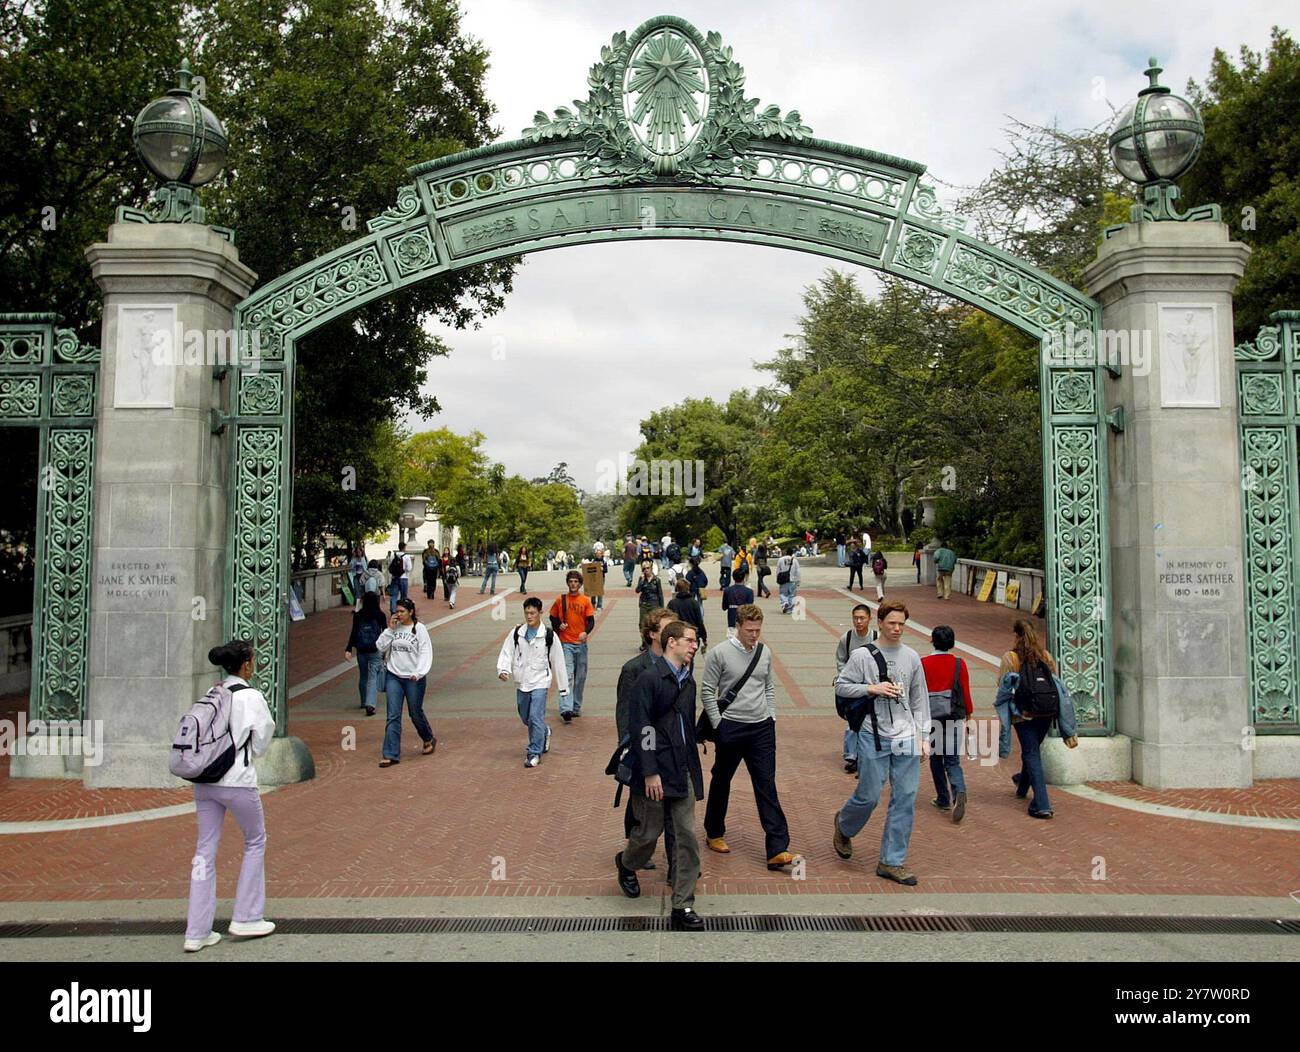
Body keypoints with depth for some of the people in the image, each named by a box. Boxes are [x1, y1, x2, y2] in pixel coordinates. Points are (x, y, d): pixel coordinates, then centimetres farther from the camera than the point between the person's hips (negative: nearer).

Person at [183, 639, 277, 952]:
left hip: (204, 781, 5)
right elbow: (260, 745, -5)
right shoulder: (252, 697, -11)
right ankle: (246, 918, 19)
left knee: (205, 850, 10)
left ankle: (197, 931, 13)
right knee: (255, 842, 15)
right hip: (237, 781, -5)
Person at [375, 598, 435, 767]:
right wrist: (390, 629, -10)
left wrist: (418, 673, -19)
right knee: (393, 716, -2)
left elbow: (425, 653, -9)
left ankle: (429, 739, 37)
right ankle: (391, 755, 0)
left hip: (414, 679, -3)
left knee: (416, 713, 10)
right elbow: (380, 646, -1)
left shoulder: (419, 629, -7)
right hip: (394, 677, 3)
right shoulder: (393, 628, 4)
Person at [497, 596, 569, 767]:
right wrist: (503, 670, -23)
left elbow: (558, 661, 0)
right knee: (526, 718, 17)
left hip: (540, 682, -4)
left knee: (536, 718, -12)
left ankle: (534, 753, -1)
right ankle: (544, 733, 45)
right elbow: (506, 653, -1)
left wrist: (563, 687, 3)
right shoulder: (516, 633, 1)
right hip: (521, 683, 4)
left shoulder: (549, 635, -6)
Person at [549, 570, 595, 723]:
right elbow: (553, 618, 13)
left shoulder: (585, 601, 3)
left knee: (580, 677, 10)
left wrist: (586, 632, -21)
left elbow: (591, 620, -2)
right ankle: (566, 710, -18)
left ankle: (576, 707, 24)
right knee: (567, 676, -12)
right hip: (566, 643, -2)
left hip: (581, 643, 2)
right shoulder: (561, 600, 2)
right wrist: (558, 626, -7)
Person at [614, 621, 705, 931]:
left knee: (688, 836, 1)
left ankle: (683, 908, 8)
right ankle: (626, 864, 41)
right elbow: (640, 728, -16)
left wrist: (693, 768, 16)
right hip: (654, 773, -6)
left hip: (682, 772, 6)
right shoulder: (649, 678, -12)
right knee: (649, 833, 8)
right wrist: (650, 773, -18)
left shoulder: (688, 681, 11)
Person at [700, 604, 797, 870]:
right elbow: (707, 692, -6)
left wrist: (771, 717, 8)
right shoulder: (720, 653, -10)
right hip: (731, 728, -3)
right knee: (721, 782, 14)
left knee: (767, 787, -1)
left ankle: (777, 849, -3)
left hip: (762, 729, 3)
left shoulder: (765, 653, 5)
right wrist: (718, 724, -7)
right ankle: (714, 833, 34)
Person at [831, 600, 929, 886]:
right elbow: (841, 685, 0)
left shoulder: (912, 657, 8)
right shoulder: (862, 655, -3)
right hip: (874, 736, -3)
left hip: (906, 738, 3)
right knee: (869, 795, 1)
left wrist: (924, 737, 8)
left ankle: (892, 862, 11)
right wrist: (873, 688, -13)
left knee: (905, 799, 1)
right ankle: (844, 827, 34)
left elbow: (920, 700, 12)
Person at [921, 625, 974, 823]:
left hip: (931, 717, 0)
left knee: (936, 759, 15)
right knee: (952, 760, 6)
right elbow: (966, 692, 0)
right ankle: (959, 792, -19)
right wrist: (969, 715, 12)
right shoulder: (959, 664, -4)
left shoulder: (923, 663, -5)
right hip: (954, 718, 1)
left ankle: (943, 799, 20)